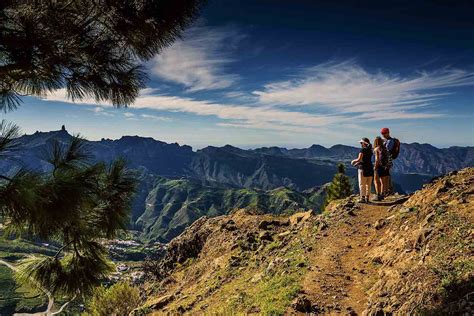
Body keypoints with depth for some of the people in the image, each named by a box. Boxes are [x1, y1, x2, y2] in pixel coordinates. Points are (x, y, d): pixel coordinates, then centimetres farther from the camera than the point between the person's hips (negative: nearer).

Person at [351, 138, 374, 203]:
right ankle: (367, 198, 15)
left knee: (362, 184, -1)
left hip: (363, 168, -7)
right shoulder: (370, 150, 11)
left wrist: (354, 161, 5)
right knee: (368, 184, 11)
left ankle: (363, 198, -1)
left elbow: (359, 159, -15)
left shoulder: (363, 150, -11)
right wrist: (357, 163, 21)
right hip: (370, 168, 7)